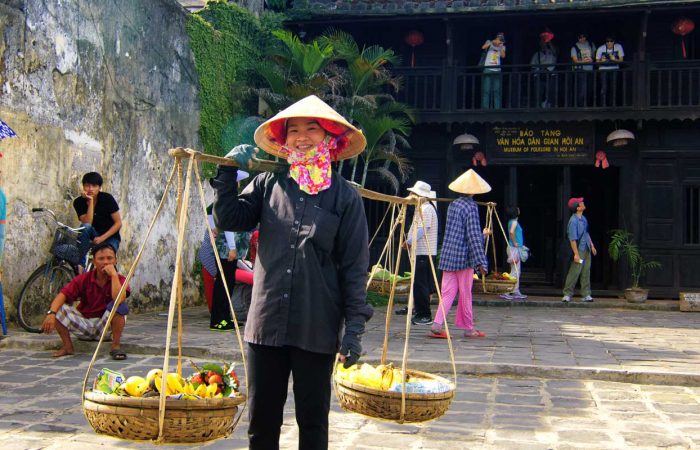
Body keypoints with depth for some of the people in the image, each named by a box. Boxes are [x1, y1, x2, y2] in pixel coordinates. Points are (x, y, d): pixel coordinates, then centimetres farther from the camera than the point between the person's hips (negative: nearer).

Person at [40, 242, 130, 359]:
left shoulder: (119, 280, -11)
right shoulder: (84, 279, -5)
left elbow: (119, 299, -33)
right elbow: (62, 295, -18)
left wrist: (114, 274, -29)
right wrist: (51, 313, -37)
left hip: (105, 327, -3)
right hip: (83, 323, 3)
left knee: (121, 306, -32)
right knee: (59, 308, -16)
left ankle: (115, 346, -20)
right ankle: (67, 346, -2)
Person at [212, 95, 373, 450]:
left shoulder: (345, 196, -2)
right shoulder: (268, 184, 6)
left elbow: (354, 268, -3)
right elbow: (228, 219, 3)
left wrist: (354, 327, -8)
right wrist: (228, 170, -3)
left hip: (317, 329, -2)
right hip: (266, 323, 3)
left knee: (313, 421, 10)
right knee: (261, 421, 12)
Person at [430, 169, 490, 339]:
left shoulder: (453, 205, 12)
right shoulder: (471, 207, -11)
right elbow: (474, 236, -16)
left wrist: (482, 234, 33)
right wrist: (481, 262, -14)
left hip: (448, 255, 6)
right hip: (464, 256, -6)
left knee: (447, 292, 5)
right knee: (465, 294, 3)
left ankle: (437, 324, -6)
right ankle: (468, 328, 13)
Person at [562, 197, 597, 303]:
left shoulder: (583, 218, 9)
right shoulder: (573, 221, -19)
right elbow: (572, 239, -21)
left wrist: (592, 245, 23)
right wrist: (576, 254, -23)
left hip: (587, 249, 8)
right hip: (579, 250, -8)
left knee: (586, 272, 9)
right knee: (574, 272, -6)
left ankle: (586, 295, 14)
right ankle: (567, 294, 3)